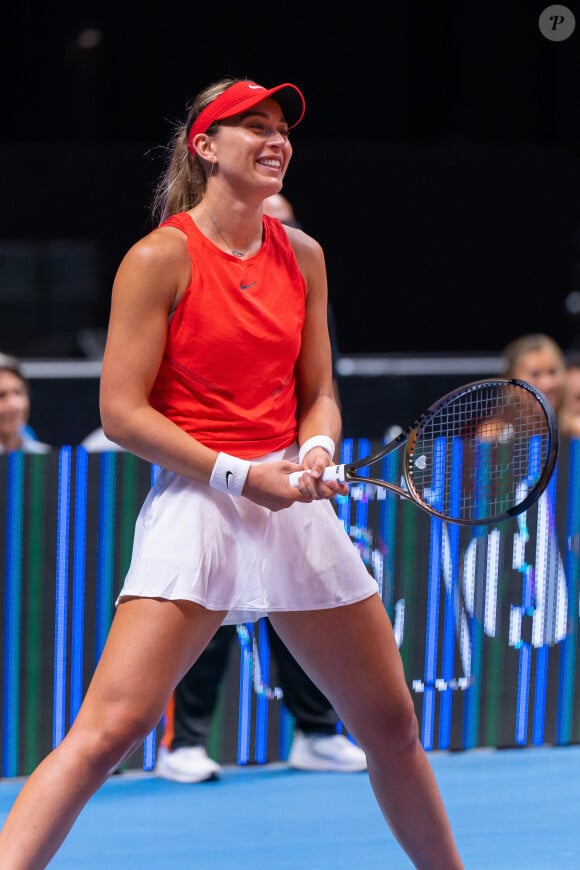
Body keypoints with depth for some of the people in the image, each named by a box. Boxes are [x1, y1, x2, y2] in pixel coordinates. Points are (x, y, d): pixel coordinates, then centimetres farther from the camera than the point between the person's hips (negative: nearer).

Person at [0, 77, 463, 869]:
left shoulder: (302, 256, 10)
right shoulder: (162, 257, -8)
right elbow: (122, 412, -10)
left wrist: (316, 451, -6)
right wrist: (238, 476, -16)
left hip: (294, 505, 6)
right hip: (196, 503, -6)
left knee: (392, 723, 12)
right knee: (109, 729, -19)